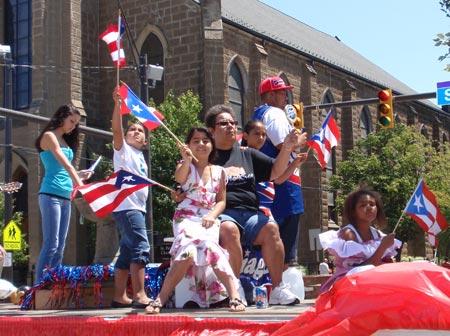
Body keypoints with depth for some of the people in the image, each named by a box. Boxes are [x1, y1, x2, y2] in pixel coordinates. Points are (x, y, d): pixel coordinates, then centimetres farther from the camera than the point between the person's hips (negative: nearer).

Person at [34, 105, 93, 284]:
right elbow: (63, 162, -16)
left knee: (60, 247, 5)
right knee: (51, 244, -13)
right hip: (51, 195, -8)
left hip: (65, 198, 8)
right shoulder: (49, 136, -2)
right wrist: (77, 181, -25)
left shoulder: (65, 141, 20)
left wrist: (78, 175, 8)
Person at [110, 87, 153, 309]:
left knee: (127, 252, 10)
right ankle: (139, 295, -25)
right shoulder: (123, 149, 1)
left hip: (137, 207, 9)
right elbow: (116, 129, -16)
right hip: (126, 206, -9)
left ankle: (120, 296, 14)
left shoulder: (141, 158, 22)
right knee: (141, 247, -20)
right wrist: (117, 104, -26)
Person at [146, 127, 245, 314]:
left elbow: (221, 200, 13)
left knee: (208, 244, -32)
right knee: (187, 251, -30)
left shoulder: (219, 171, 13)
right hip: (186, 218, -2)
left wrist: (212, 215, -8)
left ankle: (234, 295, -33)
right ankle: (160, 300, -23)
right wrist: (187, 160, -41)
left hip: (208, 221, 2)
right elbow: (179, 178, -20)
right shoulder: (186, 167, 5)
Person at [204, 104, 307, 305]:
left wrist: (287, 149, 3)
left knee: (271, 228, -26)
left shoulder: (247, 154, 24)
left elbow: (275, 171, 18)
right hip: (221, 214, -4)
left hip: (249, 213, 4)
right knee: (229, 230, -36)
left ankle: (278, 289, -24)